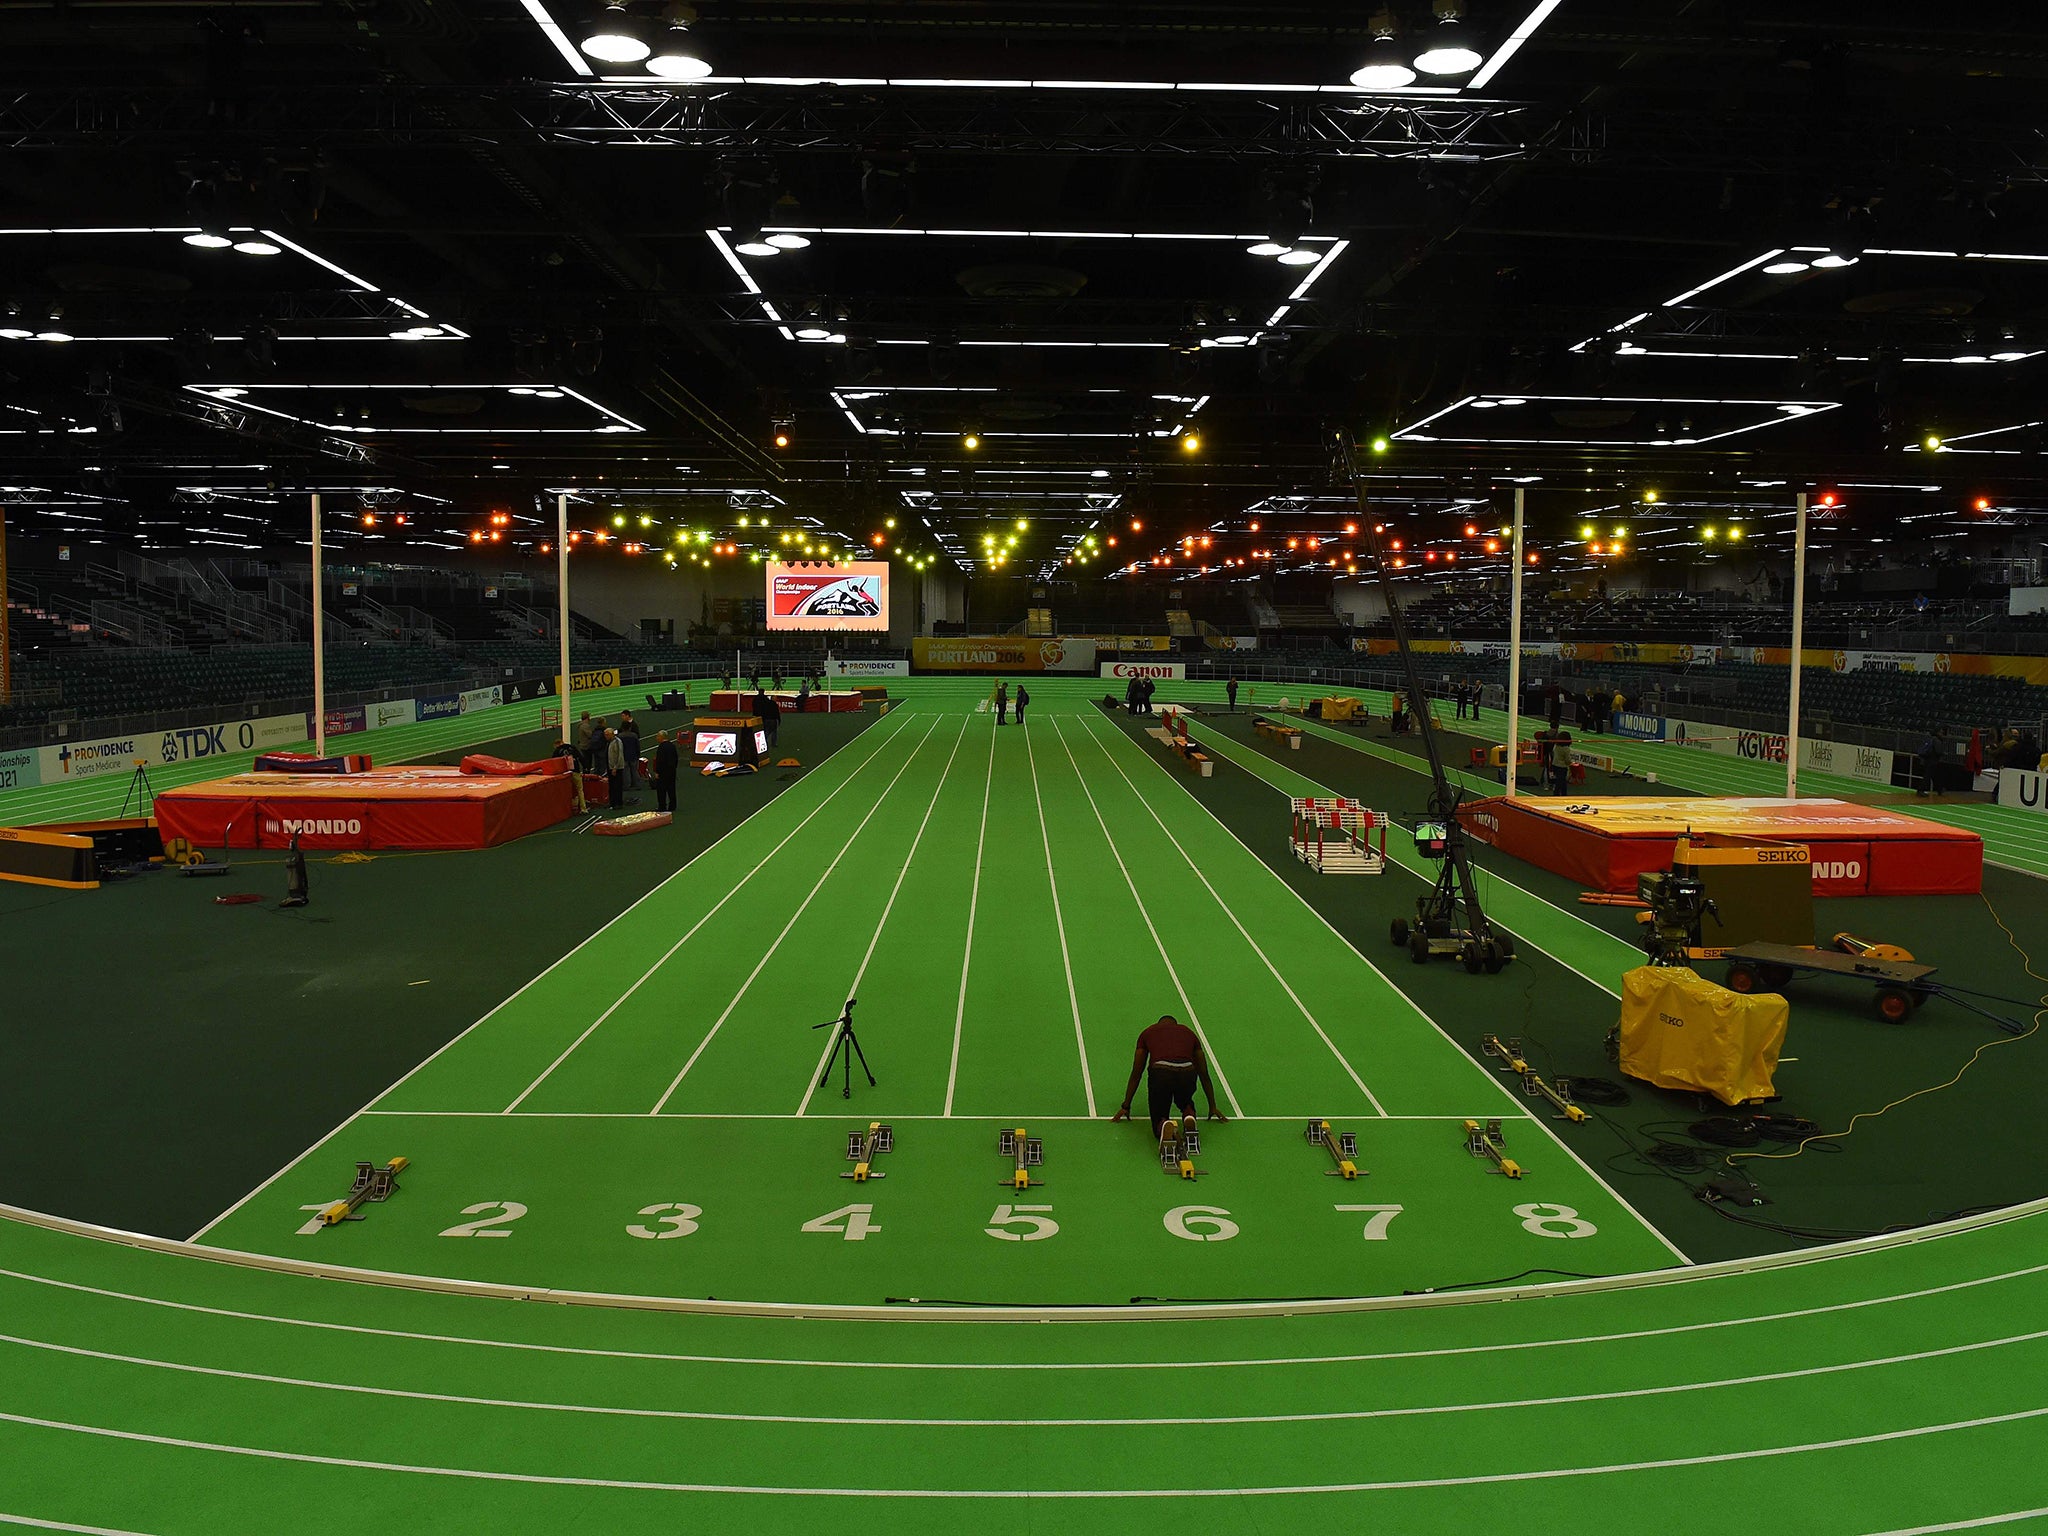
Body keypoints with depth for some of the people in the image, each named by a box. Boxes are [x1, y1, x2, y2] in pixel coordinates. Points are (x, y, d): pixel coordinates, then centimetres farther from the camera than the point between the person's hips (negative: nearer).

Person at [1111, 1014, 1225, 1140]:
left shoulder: (1147, 1032, 28)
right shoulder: (1189, 1032, 32)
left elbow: (1136, 1074, 31)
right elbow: (1204, 1075, 36)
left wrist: (1125, 1107, 39)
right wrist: (1212, 1107, 45)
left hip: (1160, 1074, -2)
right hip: (1187, 1075, 2)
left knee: (1159, 1121, 19)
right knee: (1184, 1102, 36)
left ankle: (1164, 1125, -18)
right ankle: (1189, 1115, 0)